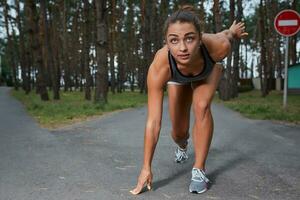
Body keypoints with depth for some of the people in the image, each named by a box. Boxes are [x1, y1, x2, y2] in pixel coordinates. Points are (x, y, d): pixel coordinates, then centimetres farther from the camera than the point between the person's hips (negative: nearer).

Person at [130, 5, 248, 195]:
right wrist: (146, 168, -38)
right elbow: (153, 121, -41)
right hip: (178, 77, 0)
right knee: (179, 132, 4)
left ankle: (199, 169, -12)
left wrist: (233, 31, 7)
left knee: (202, 107, -28)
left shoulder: (218, 47, -44)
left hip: (209, 68, 0)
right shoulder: (159, 67, -46)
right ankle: (182, 147, 43)